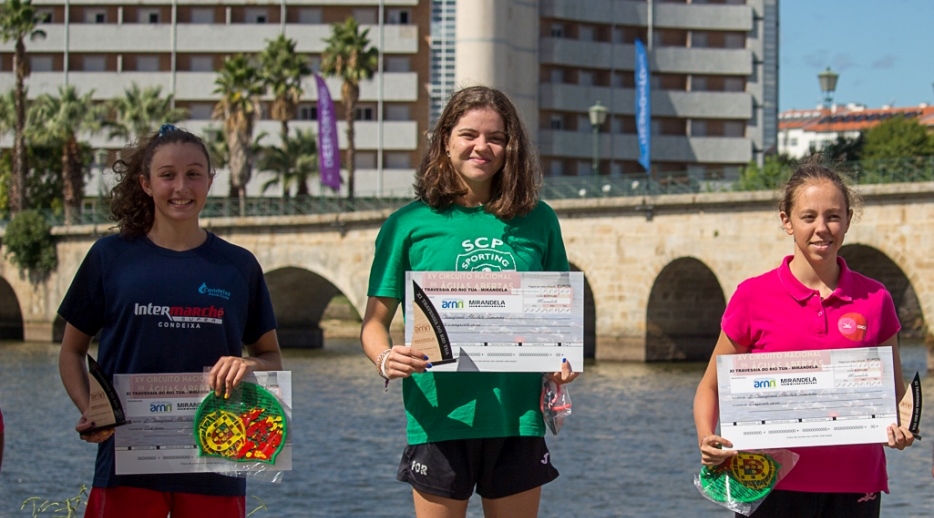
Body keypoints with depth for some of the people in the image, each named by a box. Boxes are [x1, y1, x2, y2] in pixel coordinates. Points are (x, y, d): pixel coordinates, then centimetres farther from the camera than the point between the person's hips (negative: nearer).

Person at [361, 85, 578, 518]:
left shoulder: (537, 221, 9)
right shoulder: (410, 223, 2)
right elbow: (374, 321, 3)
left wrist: (564, 362, -4)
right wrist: (386, 360, -18)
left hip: (517, 419, 2)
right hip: (439, 418, -2)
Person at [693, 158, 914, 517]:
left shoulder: (874, 300, 4)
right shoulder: (753, 297, 0)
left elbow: (895, 394, 14)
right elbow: (711, 387, 7)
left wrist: (902, 430, -7)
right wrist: (708, 439, -11)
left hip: (855, 488, 2)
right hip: (773, 485, -1)